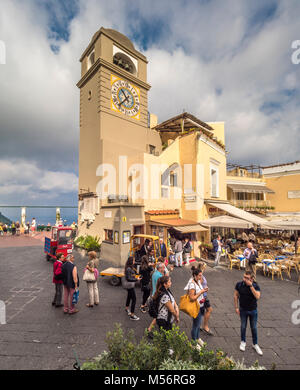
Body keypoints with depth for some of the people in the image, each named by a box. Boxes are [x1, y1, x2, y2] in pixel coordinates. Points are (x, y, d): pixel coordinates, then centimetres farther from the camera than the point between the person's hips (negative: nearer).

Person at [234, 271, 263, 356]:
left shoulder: (255, 286, -19)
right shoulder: (239, 285, -17)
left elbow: (257, 297, -33)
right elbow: (236, 296, -6)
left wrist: (251, 286, -37)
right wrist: (236, 307, -5)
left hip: (253, 310, -1)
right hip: (243, 310, 1)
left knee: (254, 328, 15)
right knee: (243, 326, 17)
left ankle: (255, 344, 39)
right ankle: (243, 342, 40)